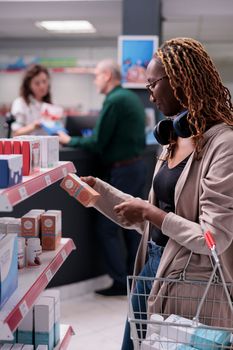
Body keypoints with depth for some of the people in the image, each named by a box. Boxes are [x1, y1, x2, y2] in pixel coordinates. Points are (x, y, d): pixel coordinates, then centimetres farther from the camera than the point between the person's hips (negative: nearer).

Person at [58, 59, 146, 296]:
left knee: (107, 228, -2)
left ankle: (121, 282, 2)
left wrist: (69, 141, -3)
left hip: (121, 170, -9)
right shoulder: (132, 97, 14)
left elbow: (97, 143, -17)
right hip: (137, 165, 9)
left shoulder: (114, 100, -15)